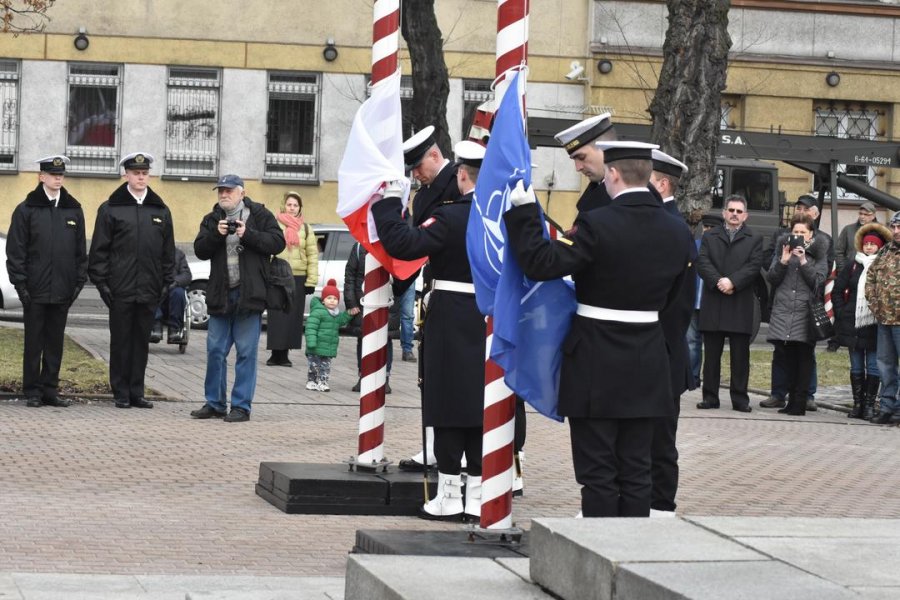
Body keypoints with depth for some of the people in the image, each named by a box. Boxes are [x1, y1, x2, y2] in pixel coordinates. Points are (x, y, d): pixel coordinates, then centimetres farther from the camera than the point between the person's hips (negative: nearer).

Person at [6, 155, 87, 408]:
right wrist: (20, 283, -8)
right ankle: (32, 392, 7)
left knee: (55, 342, 7)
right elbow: (15, 250, -2)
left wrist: (79, 281, 5)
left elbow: (81, 250, 13)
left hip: (62, 291, 3)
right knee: (34, 342, 2)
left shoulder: (74, 210, 10)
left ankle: (50, 390, 13)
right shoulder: (26, 209, -1)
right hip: (35, 290, -3)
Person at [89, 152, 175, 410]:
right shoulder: (110, 209, 1)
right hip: (120, 290, -3)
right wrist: (102, 282, -7)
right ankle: (121, 393, 9)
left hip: (149, 290, 3)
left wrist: (166, 283, 6)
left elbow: (168, 251, 13)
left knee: (142, 341, 7)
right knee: (120, 341, 3)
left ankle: (136, 392, 13)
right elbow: (99, 250, -1)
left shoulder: (160, 210, 11)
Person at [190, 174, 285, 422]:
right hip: (220, 295, 4)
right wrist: (216, 234, -13)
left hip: (249, 295, -4)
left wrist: (248, 234, -15)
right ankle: (215, 404, 16)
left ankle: (242, 406, 2)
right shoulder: (212, 219, 12)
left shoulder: (259, 215, 2)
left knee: (246, 353, -2)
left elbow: (277, 242, -7)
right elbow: (200, 250, 3)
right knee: (215, 351, 6)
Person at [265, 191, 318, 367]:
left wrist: (311, 280, 1)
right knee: (277, 317, -3)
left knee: (293, 317, 3)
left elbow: (312, 255, 9)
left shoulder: (306, 229, 12)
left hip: (298, 278, 3)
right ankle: (276, 353, 0)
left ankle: (284, 353, 10)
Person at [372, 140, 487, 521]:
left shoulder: (451, 215, -15)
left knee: (449, 406, 1)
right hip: (493, 321, 5)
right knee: (480, 404, 10)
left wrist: (388, 201, -10)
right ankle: (477, 496, 12)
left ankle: (449, 496, 4)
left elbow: (403, 244, -21)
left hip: (453, 324, -5)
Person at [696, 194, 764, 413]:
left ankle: (740, 399, 4)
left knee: (740, 355, 1)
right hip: (713, 304, 1)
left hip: (740, 305, -1)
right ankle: (710, 397, 9)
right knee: (712, 354, 4)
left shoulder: (754, 240, 9)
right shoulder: (709, 237, 12)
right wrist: (718, 282, -15)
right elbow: (702, 263, 0)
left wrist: (732, 281, -16)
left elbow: (754, 266, -4)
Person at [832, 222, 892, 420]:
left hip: (874, 327, -3)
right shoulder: (853, 266, 8)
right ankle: (858, 404, 15)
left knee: (873, 367, 1)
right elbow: (837, 290, 11)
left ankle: (870, 404, 6)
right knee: (856, 367, 9)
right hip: (853, 325, 3)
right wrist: (841, 313, 2)